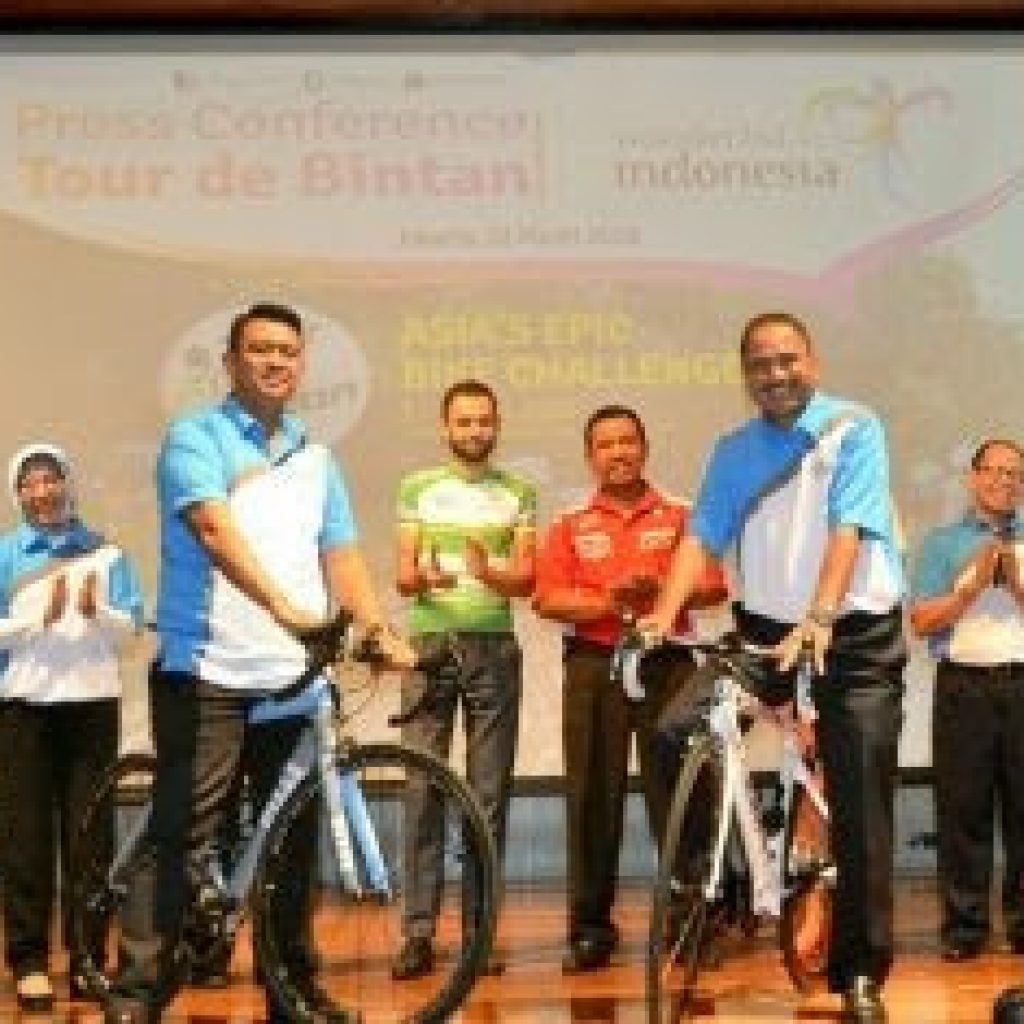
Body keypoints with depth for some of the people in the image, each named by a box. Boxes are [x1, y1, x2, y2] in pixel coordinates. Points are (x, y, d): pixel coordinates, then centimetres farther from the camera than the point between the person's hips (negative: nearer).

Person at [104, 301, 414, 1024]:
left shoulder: (316, 459, 18)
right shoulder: (196, 437, -1)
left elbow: (341, 553, 10)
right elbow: (216, 529, -18)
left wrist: (381, 628, -7)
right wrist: (280, 603, -32)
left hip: (293, 678, 5)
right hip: (205, 673, -5)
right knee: (182, 840, -6)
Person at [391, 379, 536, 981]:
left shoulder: (518, 493, 10)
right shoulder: (418, 488, 10)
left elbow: (526, 577, 1)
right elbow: (403, 576, 5)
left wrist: (490, 572, -21)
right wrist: (427, 577, -19)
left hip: (494, 648, 1)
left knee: (491, 792, 2)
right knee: (424, 790, -4)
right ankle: (419, 931, -2)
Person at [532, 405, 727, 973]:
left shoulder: (680, 518, 12)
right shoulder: (569, 528, 13)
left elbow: (713, 587, 2)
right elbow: (548, 599, 1)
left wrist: (659, 592, -15)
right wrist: (609, 602, -14)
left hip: (667, 664, 0)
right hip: (594, 666, 1)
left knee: (674, 789, -4)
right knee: (593, 797, 0)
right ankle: (590, 927, 6)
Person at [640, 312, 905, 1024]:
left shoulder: (853, 430, -5)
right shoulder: (733, 450, 9)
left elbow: (849, 528, -17)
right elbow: (702, 537, -1)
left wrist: (819, 617, -31)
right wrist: (664, 614, -17)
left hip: (857, 637, -4)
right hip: (764, 631, 4)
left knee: (861, 809, -3)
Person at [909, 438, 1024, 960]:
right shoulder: (943, 541, 12)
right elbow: (922, 619, 1)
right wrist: (974, 582, -7)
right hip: (964, 683, -1)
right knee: (962, 806, -2)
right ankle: (964, 924, 4)